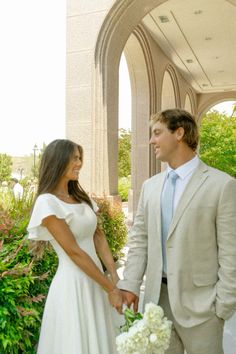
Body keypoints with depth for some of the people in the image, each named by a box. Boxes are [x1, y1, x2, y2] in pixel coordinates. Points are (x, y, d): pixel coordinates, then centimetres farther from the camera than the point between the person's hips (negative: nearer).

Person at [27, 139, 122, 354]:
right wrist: (110, 289, -14)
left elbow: (98, 237, 6)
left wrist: (114, 278, -6)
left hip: (95, 283, 7)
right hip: (72, 285, -7)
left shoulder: (81, 197, 9)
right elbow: (74, 252, -18)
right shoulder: (47, 202, -15)